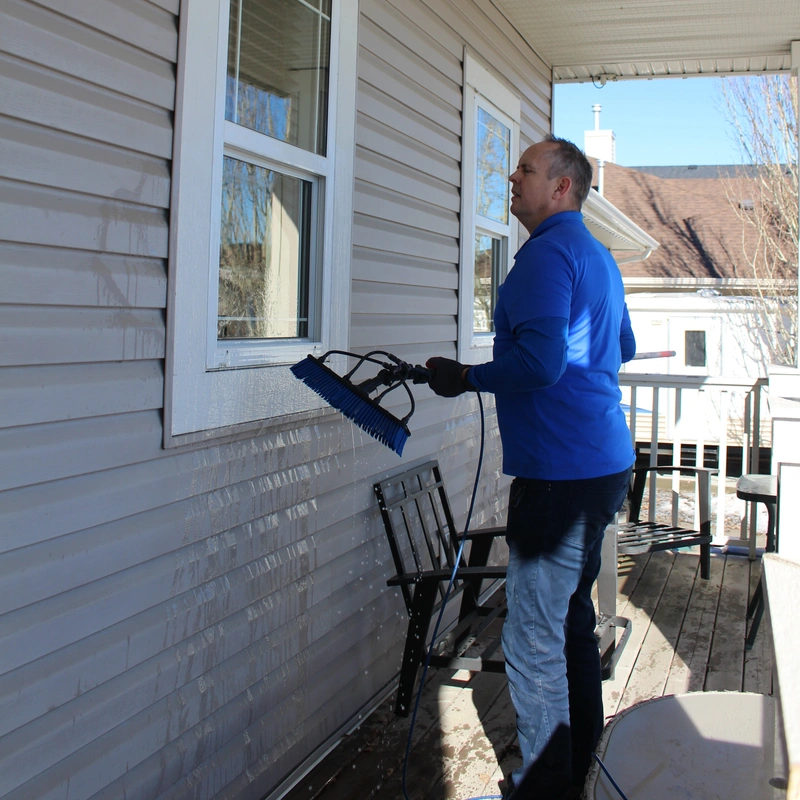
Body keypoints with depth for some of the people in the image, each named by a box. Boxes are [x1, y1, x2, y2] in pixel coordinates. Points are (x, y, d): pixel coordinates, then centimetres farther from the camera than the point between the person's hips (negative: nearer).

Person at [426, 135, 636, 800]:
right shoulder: (599, 257, 18)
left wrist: (467, 378, -12)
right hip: (604, 464, 11)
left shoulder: (548, 253, -14)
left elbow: (540, 363, -25)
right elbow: (624, 346, 31)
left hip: (561, 473, -11)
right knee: (572, 617, 20)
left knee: (534, 644, -4)